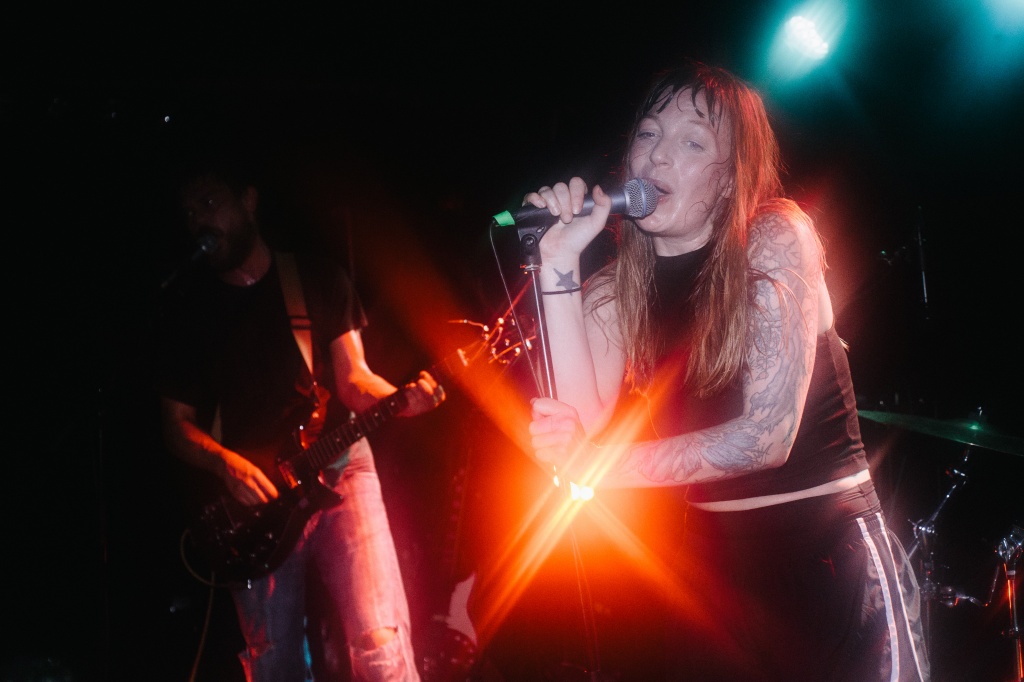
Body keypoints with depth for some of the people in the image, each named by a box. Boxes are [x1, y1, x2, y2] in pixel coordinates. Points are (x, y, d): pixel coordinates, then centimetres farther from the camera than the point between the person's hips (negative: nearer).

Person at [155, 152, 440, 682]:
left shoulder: (317, 277, 8)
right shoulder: (189, 307, 11)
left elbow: (352, 377, 5)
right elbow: (177, 422, 10)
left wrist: (399, 399, -17)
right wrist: (226, 463, -9)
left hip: (336, 470, -2)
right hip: (252, 500, 2)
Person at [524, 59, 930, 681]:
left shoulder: (775, 239, -12)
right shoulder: (619, 281, 1)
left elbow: (767, 434, -20)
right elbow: (585, 418, -14)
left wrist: (598, 461, -24)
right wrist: (559, 265, -19)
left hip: (826, 552, -4)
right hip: (711, 559, 4)